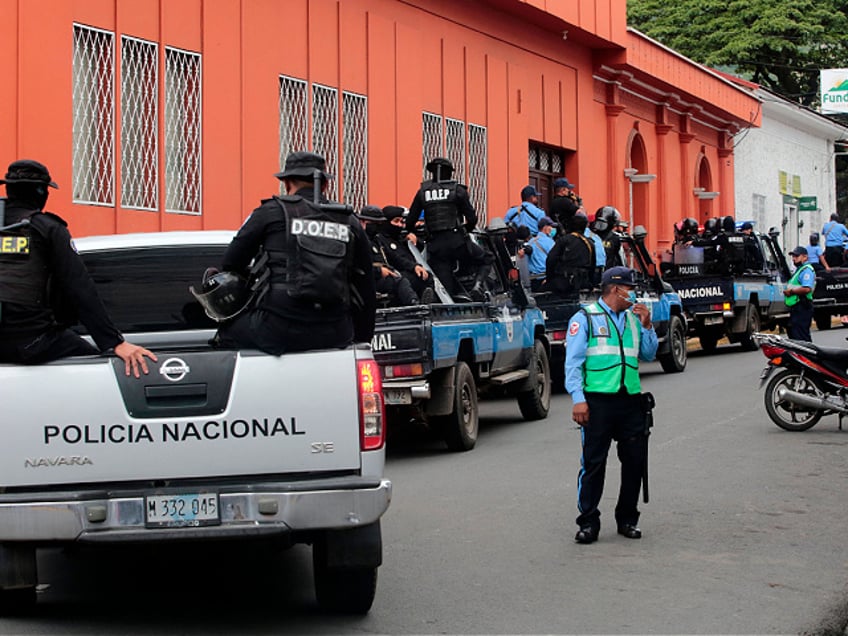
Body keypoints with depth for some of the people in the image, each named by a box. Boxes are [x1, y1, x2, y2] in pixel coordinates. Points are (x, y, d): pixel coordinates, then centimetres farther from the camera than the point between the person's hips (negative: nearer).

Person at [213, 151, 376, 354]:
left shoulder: (272, 212, 5)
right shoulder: (351, 223, 14)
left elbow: (231, 263, 11)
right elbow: (366, 291, 15)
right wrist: (362, 340, 23)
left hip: (278, 331, -2)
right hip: (334, 335, 2)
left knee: (226, 331, 22)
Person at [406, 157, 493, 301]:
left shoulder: (423, 191, 8)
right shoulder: (458, 190, 2)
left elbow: (411, 218, 10)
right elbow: (471, 218, 0)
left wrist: (410, 233, 31)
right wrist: (466, 229, 22)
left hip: (435, 244, 2)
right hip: (457, 240, -2)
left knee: (446, 286, 9)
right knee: (486, 260, 16)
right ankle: (478, 285, -8)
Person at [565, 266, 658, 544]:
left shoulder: (633, 318, 17)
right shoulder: (585, 318, 0)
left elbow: (648, 355, 19)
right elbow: (573, 362, -5)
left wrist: (646, 326, 5)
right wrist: (578, 399, -14)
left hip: (631, 400, 6)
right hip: (598, 401, -5)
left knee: (635, 461, 7)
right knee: (593, 463, -3)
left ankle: (627, 519, 20)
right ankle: (588, 523, 4)